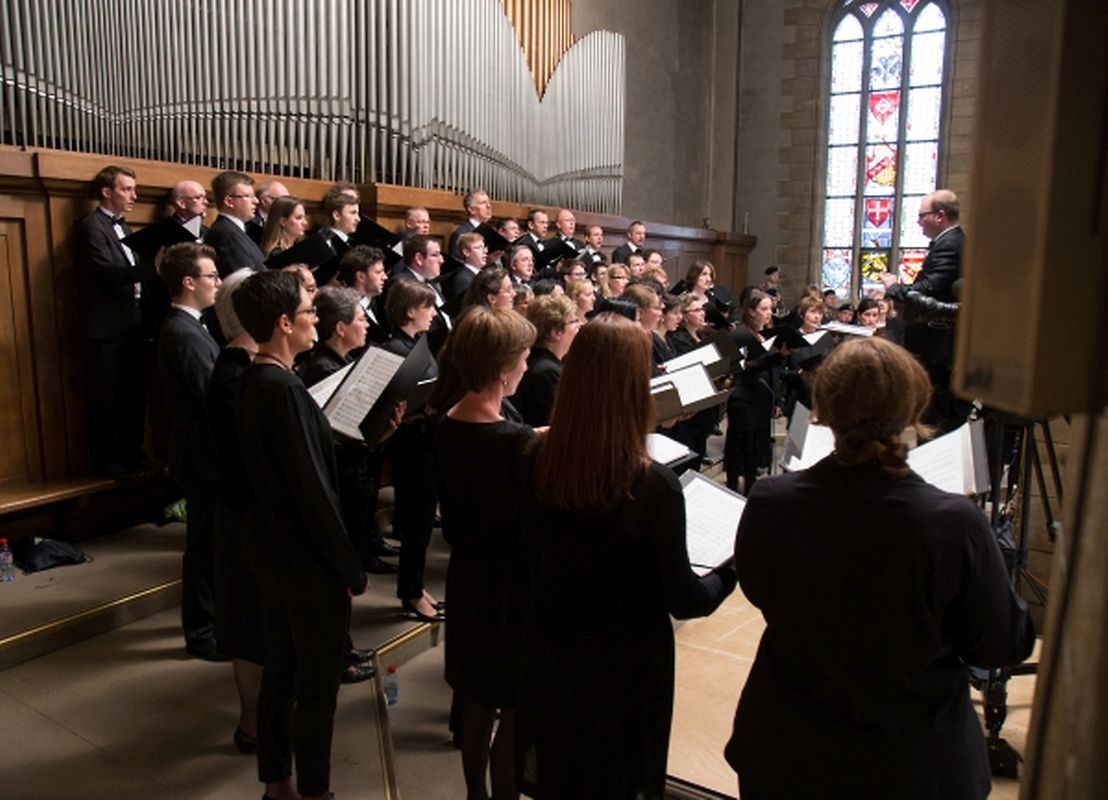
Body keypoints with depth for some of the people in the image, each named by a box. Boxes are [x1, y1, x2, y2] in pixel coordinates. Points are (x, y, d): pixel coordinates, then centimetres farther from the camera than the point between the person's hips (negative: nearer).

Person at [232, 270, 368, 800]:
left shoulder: (251, 382, 5)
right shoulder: (284, 389, -24)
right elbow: (313, 490, -24)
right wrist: (352, 569, -16)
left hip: (271, 548, 9)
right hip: (307, 557, -9)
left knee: (279, 667, 20)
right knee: (318, 681, 6)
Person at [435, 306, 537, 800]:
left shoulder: (445, 428, -3)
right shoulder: (515, 441, -27)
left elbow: (452, 515, 6)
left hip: (468, 579, 8)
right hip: (510, 588, -8)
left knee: (478, 700, 23)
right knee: (515, 710, 11)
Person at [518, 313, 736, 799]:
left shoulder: (538, 460, -15)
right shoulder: (653, 485, -27)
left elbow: (536, 558, 2)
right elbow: (685, 600, -15)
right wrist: (734, 566, 2)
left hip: (552, 654, 4)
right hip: (625, 666, -4)